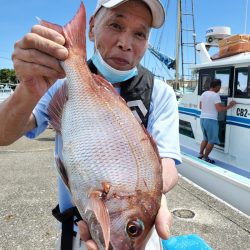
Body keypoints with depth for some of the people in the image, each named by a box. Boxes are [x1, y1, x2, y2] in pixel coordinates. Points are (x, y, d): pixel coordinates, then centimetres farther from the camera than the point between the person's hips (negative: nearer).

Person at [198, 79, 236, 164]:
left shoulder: (203, 94, 10)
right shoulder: (215, 95, -15)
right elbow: (219, 109, -22)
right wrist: (229, 106, -11)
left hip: (202, 118, 8)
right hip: (211, 120, -8)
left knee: (206, 138, 23)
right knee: (212, 141, 4)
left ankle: (201, 154, 24)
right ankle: (205, 157, 8)